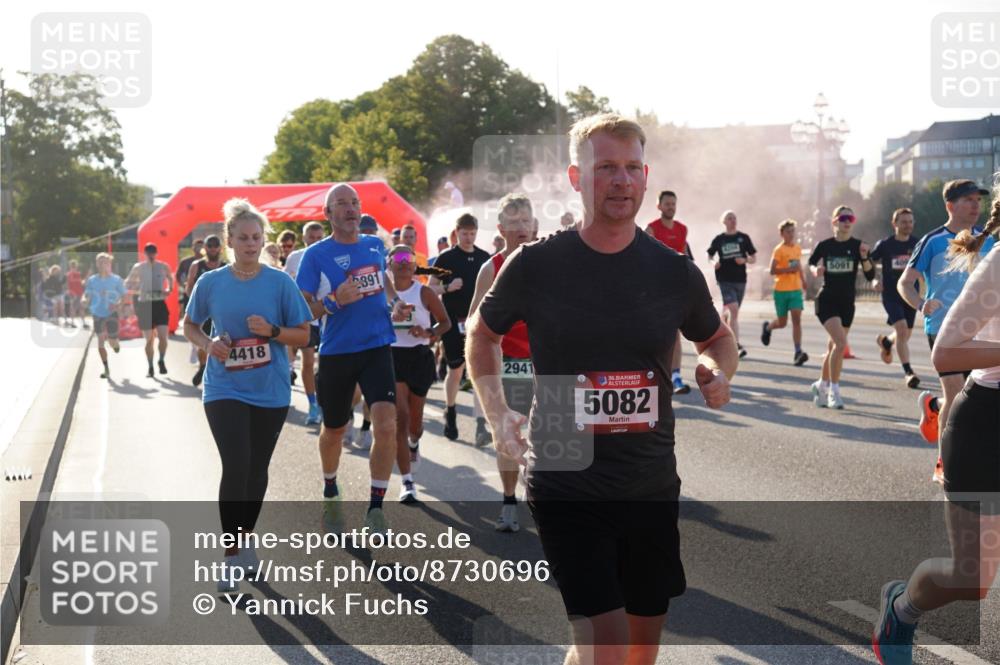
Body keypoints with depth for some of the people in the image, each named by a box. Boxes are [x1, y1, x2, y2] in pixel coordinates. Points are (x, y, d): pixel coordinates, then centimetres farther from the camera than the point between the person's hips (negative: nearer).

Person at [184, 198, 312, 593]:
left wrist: (272, 331, -19)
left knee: (257, 470, 13)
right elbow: (190, 326, 12)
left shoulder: (280, 283, -4)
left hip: (270, 392, 1)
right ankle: (230, 557, -4)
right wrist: (208, 344, -9)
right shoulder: (210, 283, -2)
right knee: (236, 467, -14)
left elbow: (303, 335, 0)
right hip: (224, 390, -1)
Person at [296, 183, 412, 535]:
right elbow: (302, 307, -8)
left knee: (386, 426, -16)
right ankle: (330, 493, 41)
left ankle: (375, 508, -4)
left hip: (377, 347, 2)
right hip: (336, 352, -2)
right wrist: (335, 302, -25)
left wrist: (395, 302, 8)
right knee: (334, 429, 14)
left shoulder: (375, 245, 6)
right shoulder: (316, 254, -7)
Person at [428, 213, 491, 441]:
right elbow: (431, 288, 0)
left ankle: (482, 422, -6)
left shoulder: (484, 258, 7)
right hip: (453, 321, -2)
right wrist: (448, 287, -18)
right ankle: (450, 414, 24)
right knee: (455, 369, 5)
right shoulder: (446, 258, -1)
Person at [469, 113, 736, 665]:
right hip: (565, 483, -4)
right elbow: (482, 333, 11)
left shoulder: (675, 272, 0)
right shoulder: (535, 266, -7)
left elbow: (716, 338, 18)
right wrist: (497, 413, -1)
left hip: (651, 484, 4)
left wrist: (717, 371, -4)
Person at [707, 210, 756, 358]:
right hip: (725, 279, -3)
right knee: (734, 310, -18)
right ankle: (736, 345, -20)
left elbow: (754, 258, 9)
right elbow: (709, 256, 16)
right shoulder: (718, 239, 4)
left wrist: (745, 260, -12)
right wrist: (713, 263, -6)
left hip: (740, 279, 3)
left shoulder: (743, 238, 6)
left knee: (728, 311, 13)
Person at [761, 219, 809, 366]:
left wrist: (803, 279, 15)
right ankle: (767, 327, 42)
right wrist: (788, 269, -27)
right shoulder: (779, 250, -9)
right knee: (782, 323, 7)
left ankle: (798, 353, -16)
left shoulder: (798, 248, 9)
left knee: (797, 319, -11)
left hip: (796, 290, 4)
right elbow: (772, 270, -15)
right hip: (781, 290, -4)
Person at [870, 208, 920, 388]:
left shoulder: (917, 244, 2)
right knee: (902, 329, -20)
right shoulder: (885, 245, -5)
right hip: (891, 295, -4)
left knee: (905, 335, 12)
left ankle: (885, 341, 48)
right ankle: (908, 372, -15)